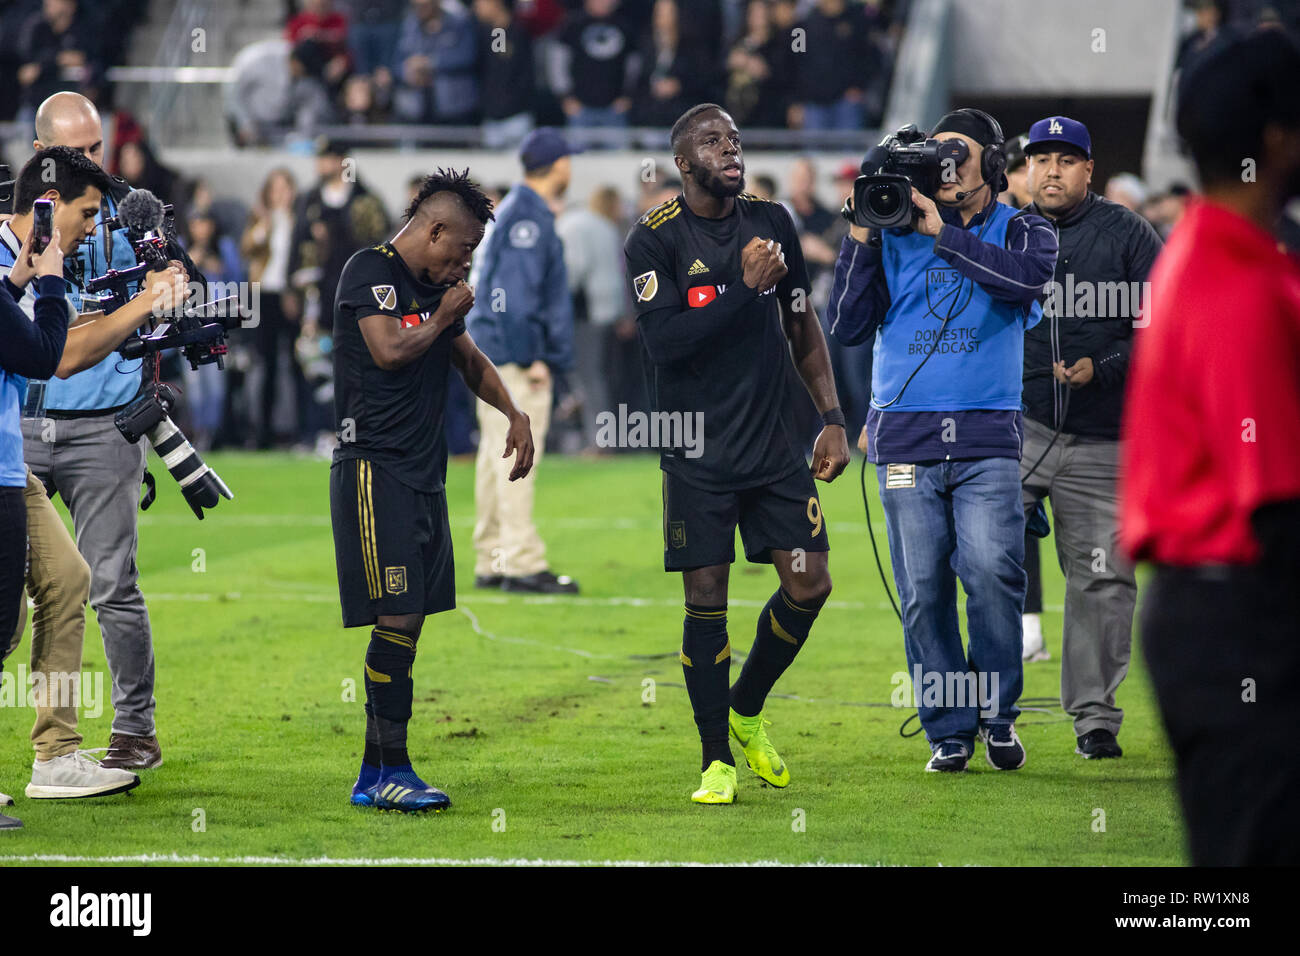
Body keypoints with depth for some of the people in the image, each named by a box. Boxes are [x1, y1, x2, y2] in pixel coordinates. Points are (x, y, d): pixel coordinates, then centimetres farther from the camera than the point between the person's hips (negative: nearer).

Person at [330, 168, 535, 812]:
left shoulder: (434, 287, 19)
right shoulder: (370, 271, -7)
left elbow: (469, 358, 31)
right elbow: (389, 350, -20)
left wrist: (514, 413, 16)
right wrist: (444, 318, -4)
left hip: (423, 475, 9)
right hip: (375, 469, -9)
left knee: (409, 621, 6)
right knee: (397, 618, -13)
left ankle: (375, 776, 10)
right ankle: (388, 769, -11)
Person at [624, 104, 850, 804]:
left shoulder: (772, 222, 8)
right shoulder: (654, 240, -7)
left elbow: (802, 326, 16)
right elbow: (663, 343, -17)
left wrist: (832, 418, 10)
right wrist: (744, 286, -20)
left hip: (775, 443, 4)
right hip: (698, 452, -4)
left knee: (809, 584, -1)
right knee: (707, 598, -3)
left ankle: (745, 711, 23)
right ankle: (716, 759, 9)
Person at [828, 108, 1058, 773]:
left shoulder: (1021, 233, 9)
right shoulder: (895, 236, 12)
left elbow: (1027, 277, -15)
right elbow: (848, 327, 6)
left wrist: (941, 231, -13)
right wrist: (863, 232, -1)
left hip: (987, 439, -2)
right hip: (905, 436, 2)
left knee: (992, 571, -15)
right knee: (922, 589, -2)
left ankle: (996, 713, 3)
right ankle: (948, 730, 7)